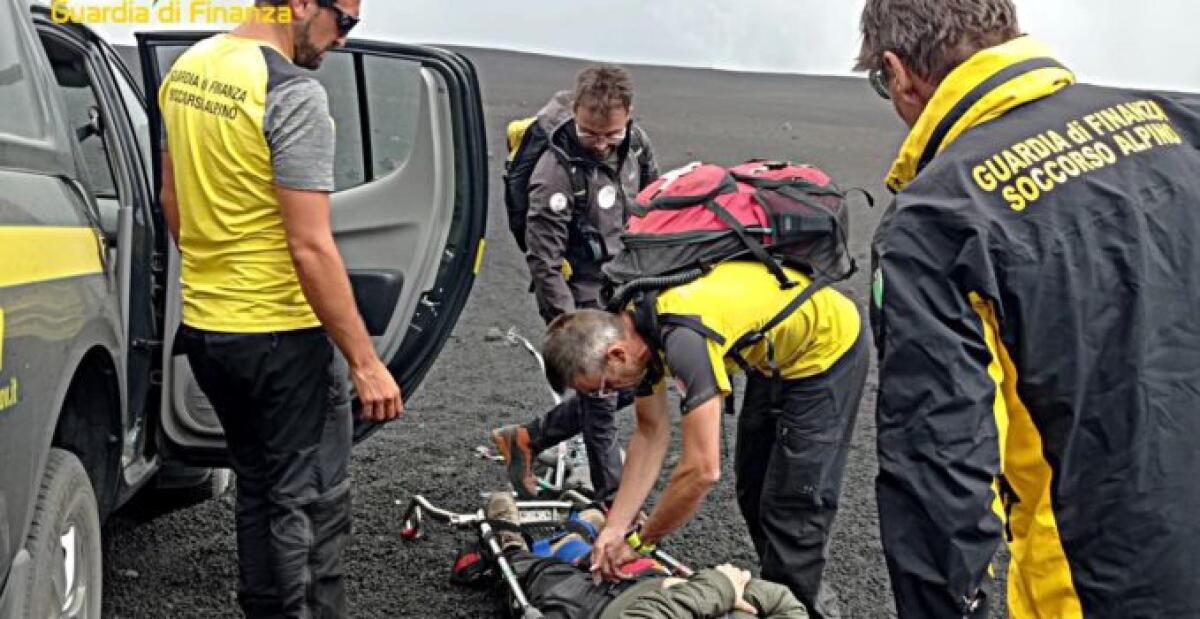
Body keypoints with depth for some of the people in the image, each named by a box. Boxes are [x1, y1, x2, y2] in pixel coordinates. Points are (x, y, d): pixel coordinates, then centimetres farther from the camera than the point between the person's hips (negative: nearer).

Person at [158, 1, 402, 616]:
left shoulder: (187, 68, 6)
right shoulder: (295, 94, -19)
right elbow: (311, 248, -22)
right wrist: (366, 361, -18)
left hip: (201, 325, 8)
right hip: (281, 334, -8)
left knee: (257, 488, 20)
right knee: (310, 501, 4)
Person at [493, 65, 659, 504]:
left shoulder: (635, 141, -6)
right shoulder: (556, 174, -27)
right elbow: (544, 263, -24)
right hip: (584, 295, -7)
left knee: (627, 386, 16)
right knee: (602, 399, 0)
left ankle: (526, 439, 27)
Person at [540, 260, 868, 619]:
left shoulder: (683, 338, -39)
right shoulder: (630, 326, -12)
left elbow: (703, 470, -38)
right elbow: (651, 433, -2)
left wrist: (638, 542, -24)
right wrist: (615, 529, -8)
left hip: (827, 347, -9)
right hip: (776, 351, 9)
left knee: (792, 502, -7)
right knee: (753, 490, 15)